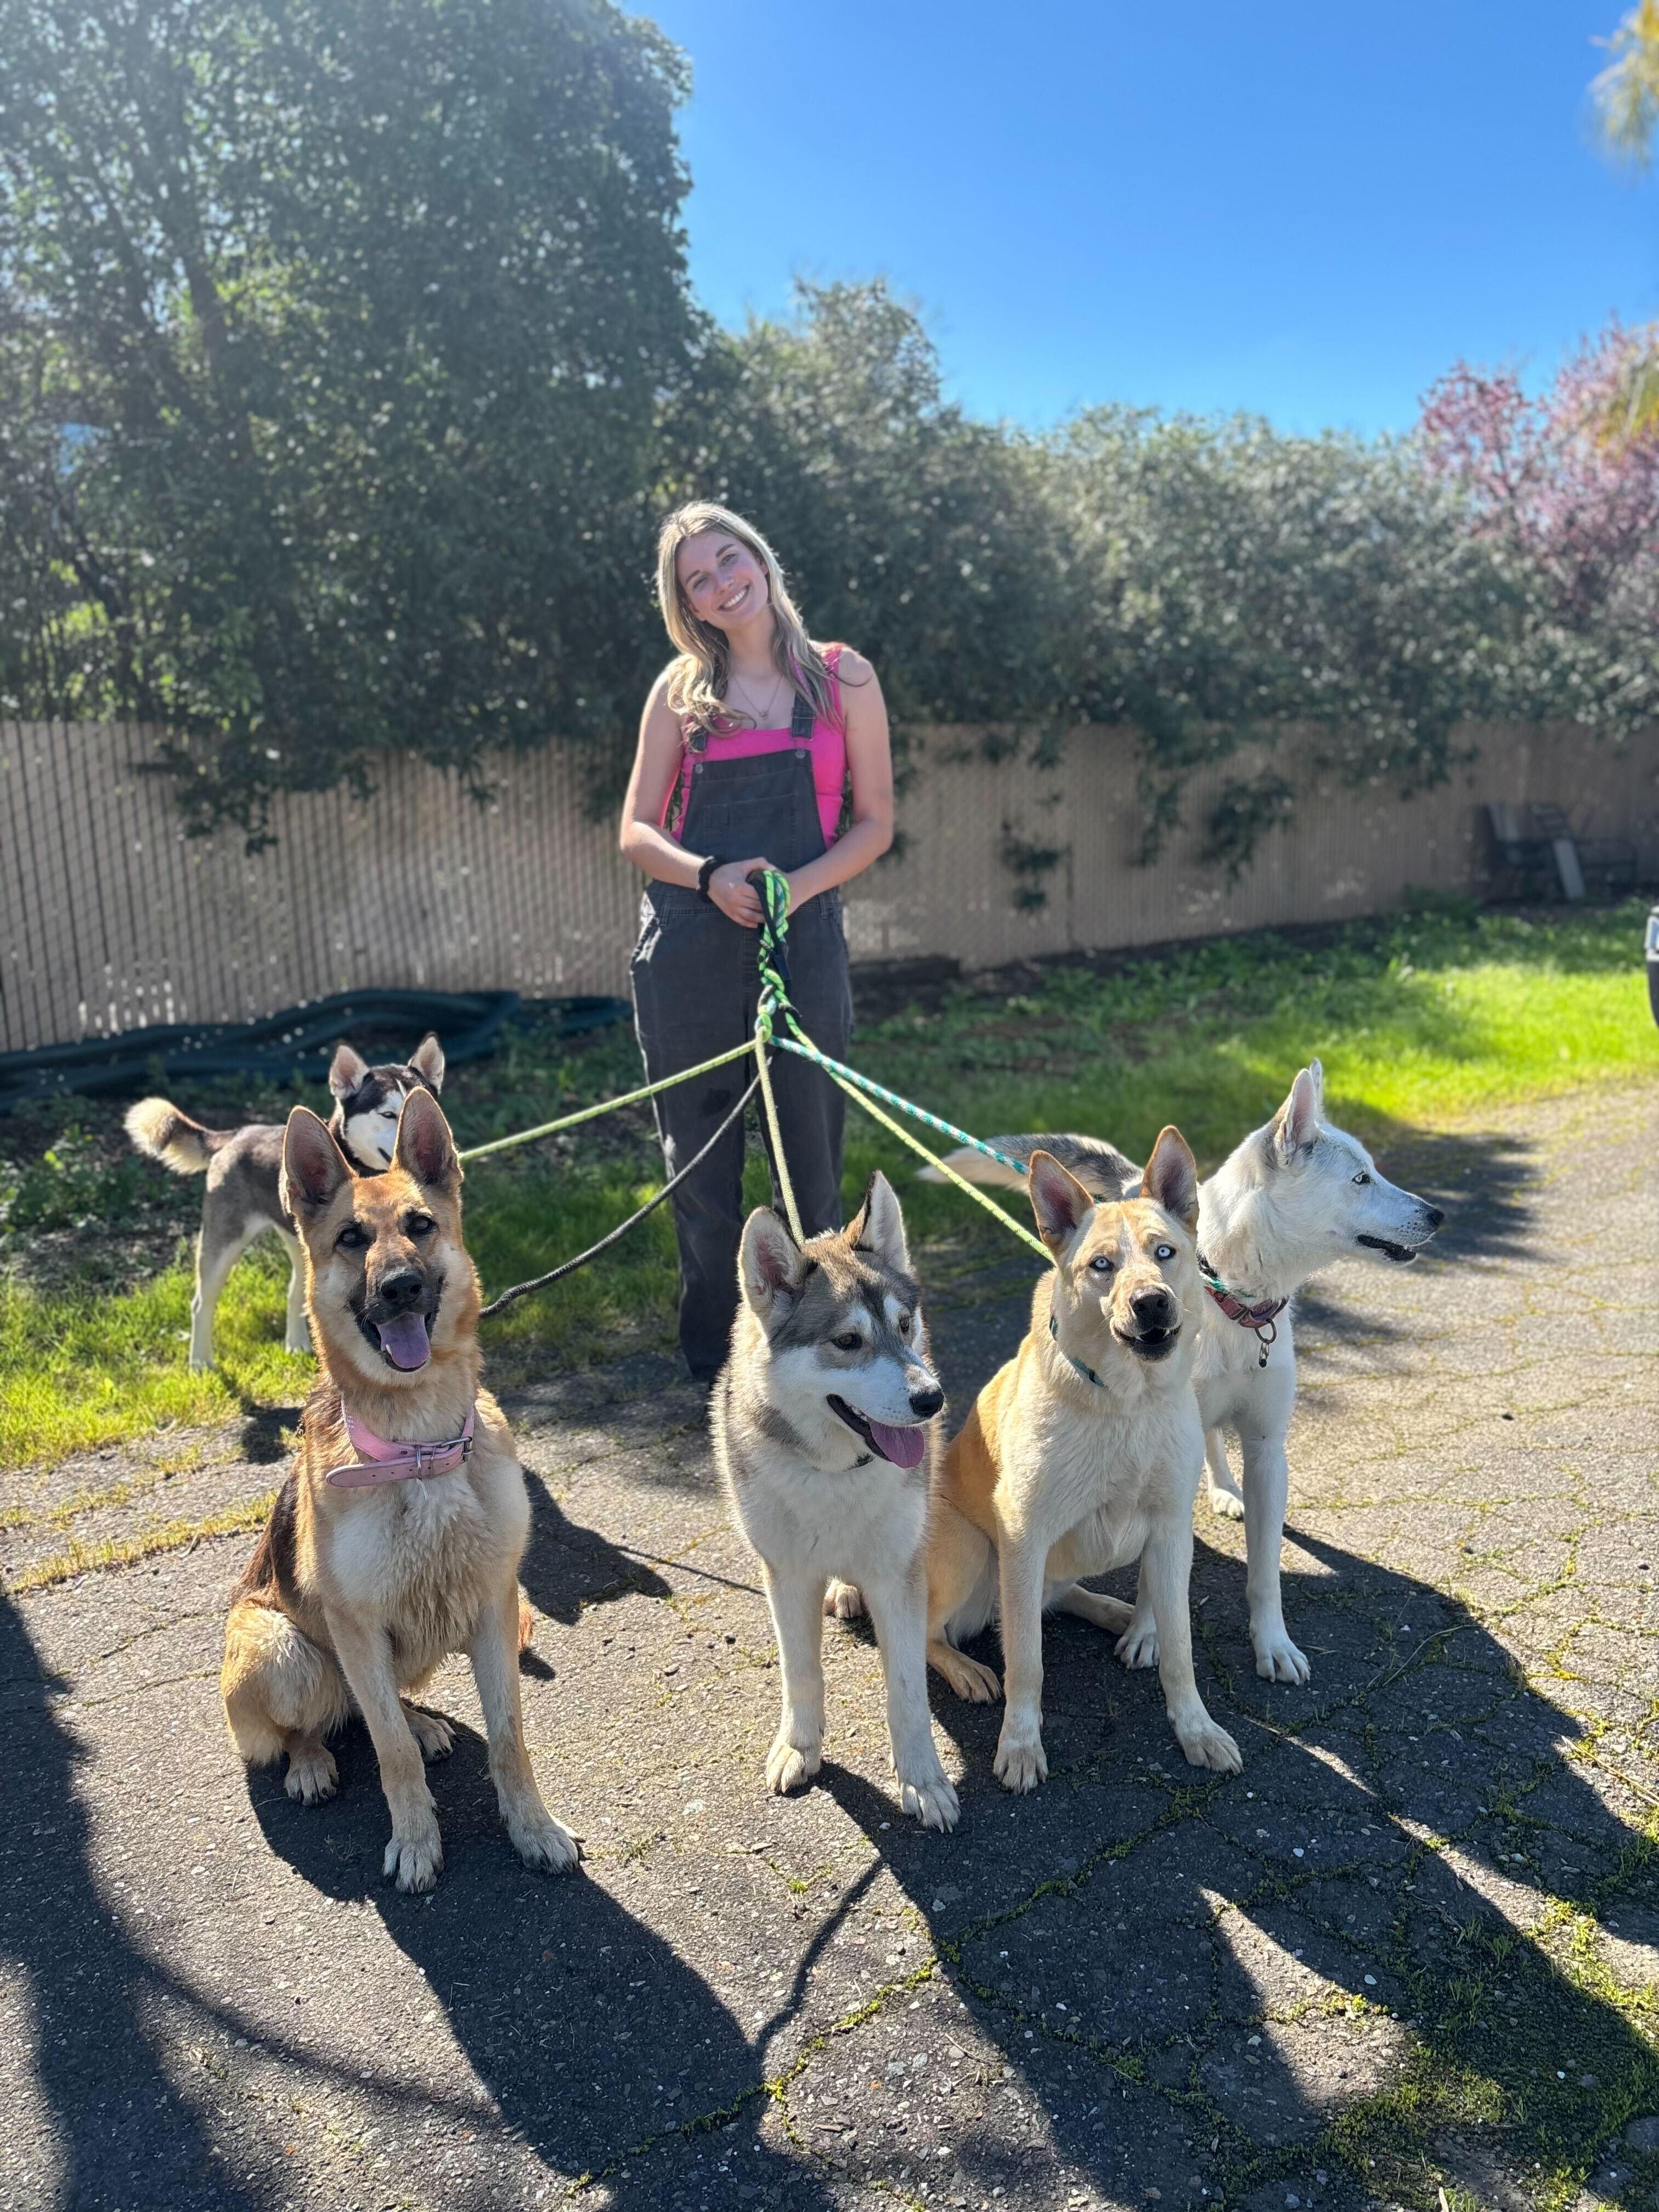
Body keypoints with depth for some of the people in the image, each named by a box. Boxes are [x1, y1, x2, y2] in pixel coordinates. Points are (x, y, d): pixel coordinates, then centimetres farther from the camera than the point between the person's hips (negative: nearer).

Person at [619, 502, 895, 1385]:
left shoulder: (842, 677, 7)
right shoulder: (681, 689, 10)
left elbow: (874, 821, 5)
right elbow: (637, 830, 9)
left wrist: (798, 884, -12)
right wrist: (710, 876, -10)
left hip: (802, 939, -1)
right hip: (687, 943, 2)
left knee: (810, 1154, 3)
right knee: (699, 1160, 7)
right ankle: (714, 1359, 20)